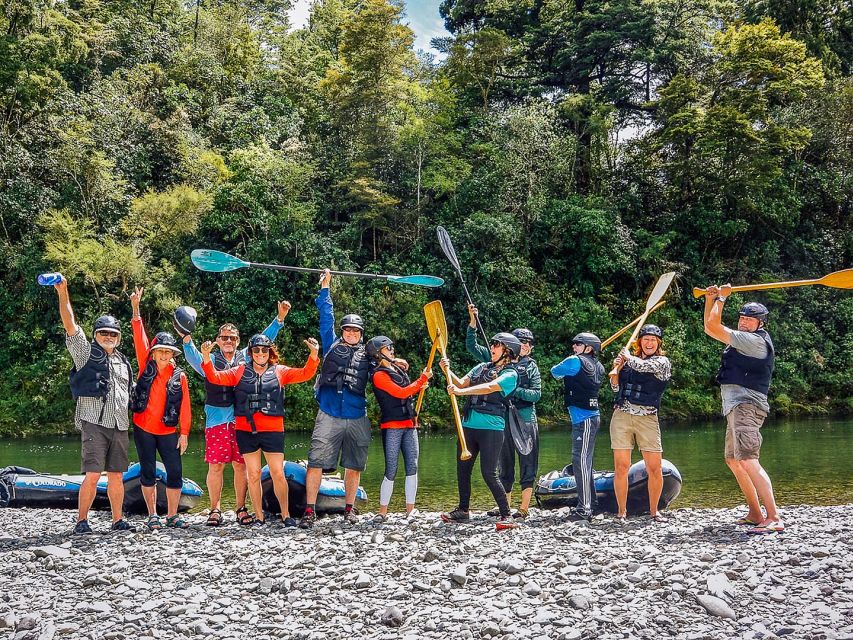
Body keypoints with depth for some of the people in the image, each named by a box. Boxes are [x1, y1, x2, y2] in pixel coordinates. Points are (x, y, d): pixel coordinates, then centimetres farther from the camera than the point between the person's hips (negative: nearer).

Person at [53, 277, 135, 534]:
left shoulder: (123, 362, 21)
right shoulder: (86, 353, 5)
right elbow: (69, 324, -7)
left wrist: (129, 419, 19)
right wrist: (62, 293, -17)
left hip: (119, 426, 5)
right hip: (93, 423, -5)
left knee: (117, 476, 7)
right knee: (93, 475, -12)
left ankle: (118, 520, 15)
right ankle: (81, 521, -4)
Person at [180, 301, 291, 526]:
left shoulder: (246, 357, 15)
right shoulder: (209, 361, 11)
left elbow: (265, 339, 12)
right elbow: (193, 358, -8)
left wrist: (280, 318, 3)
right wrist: (186, 339, -27)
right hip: (216, 420, -1)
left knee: (240, 465, 3)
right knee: (215, 466, -2)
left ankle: (241, 508, 13)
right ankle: (215, 509, 8)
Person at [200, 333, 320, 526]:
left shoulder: (279, 372, 8)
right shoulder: (240, 372, 10)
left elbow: (304, 374, 1)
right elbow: (216, 377, 6)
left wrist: (313, 356, -16)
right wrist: (206, 358, -10)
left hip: (272, 430, -1)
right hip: (246, 431, 1)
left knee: (278, 474, -2)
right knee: (253, 474, 5)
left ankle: (286, 515, 11)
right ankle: (258, 516, 13)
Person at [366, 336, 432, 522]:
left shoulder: (398, 369, 16)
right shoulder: (379, 375, -8)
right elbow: (401, 393, -15)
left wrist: (419, 387, 6)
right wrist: (423, 379, -8)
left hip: (409, 424, 7)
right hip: (391, 426, -7)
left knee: (412, 467, 1)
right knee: (391, 470, -7)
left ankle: (410, 510, 5)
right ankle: (382, 512, 2)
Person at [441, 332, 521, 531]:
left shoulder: (510, 374, -3)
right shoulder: (481, 367, 18)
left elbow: (489, 387, -20)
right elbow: (461, 384, 10)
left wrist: (461, 392, -29)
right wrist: (448, 371, -7)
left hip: (491, 427, -7)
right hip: (469, 425, 7)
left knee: (489, 473, -11)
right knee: (463, 469, 11)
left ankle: (506, 515, -3)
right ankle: (462, 510, 25)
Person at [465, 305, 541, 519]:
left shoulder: (531, 366, 4)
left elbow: (536, 395, -4)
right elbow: (472, 346, 8)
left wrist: (514, 390, -16)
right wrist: (473, 321, -2)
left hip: (525, 420, -3)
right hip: (502, 419, 3)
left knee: (527, 465, -2)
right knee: (504, 465, 10)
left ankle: (524, 508, 2)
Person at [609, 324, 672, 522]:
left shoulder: (663, 362, 3)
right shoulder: (630, 361, 15)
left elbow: (641, 366, -16)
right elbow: (616, 388, 21)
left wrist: (627, 357, 3)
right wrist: (616, 369, 4)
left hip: (647, 418, -2)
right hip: (621, 416, 2)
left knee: (655, 469, -4)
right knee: (621, 467, -2)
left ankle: (654, 511, 13)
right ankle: (621, 511, 7)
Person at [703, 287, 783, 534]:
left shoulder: (755, 340, -10)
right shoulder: (743, 340, 20)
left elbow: (713, 326, -12)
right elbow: (711, 328, 28)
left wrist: (721, 297, 1)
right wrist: (710, 299, 18)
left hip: (746, 404, -11)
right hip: (737, 407, 11)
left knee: (748, 460, -23)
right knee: (733, 460, 18)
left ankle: (773, 518, -31)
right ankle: (755, 514, 22)